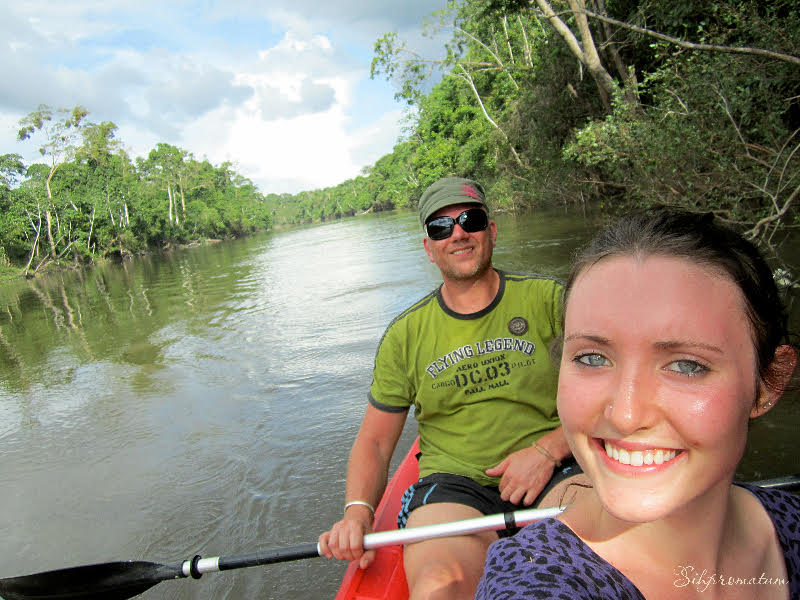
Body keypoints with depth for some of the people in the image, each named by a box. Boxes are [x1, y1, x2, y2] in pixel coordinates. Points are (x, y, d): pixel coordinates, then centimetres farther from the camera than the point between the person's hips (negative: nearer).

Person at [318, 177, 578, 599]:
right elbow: (374, 440, 12)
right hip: (453, 484, 0)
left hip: (556, 474, 1)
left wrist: (548, 450, -12)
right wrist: (358, 511, -6)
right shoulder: (406, 334, 7)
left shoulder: (548, 299, 4)